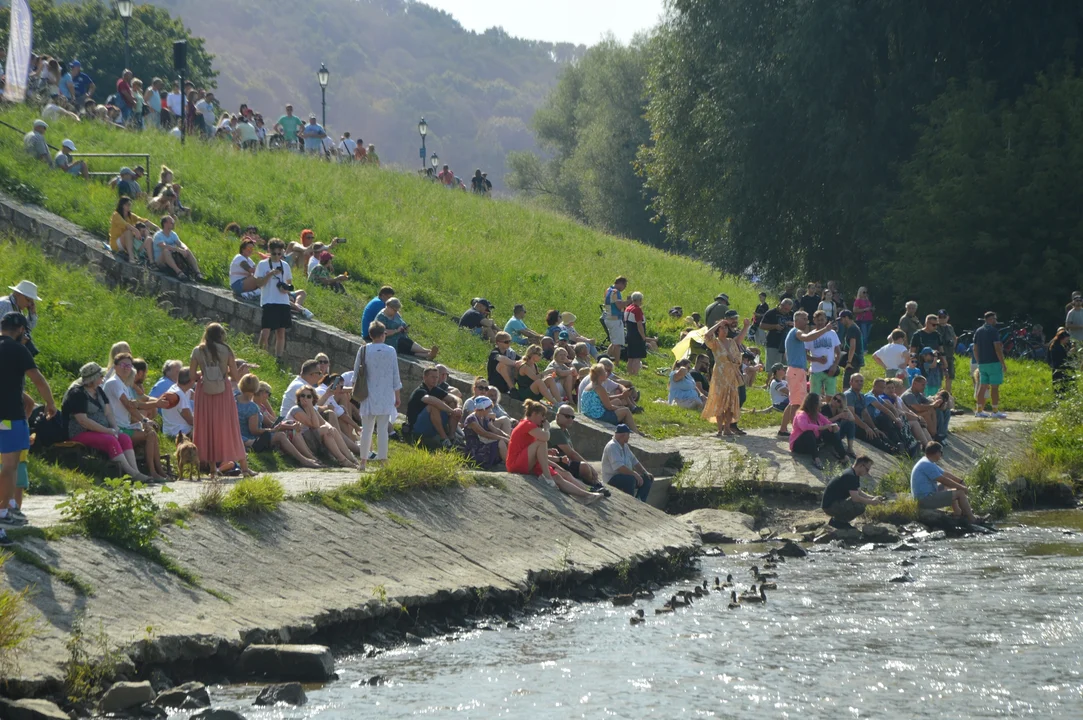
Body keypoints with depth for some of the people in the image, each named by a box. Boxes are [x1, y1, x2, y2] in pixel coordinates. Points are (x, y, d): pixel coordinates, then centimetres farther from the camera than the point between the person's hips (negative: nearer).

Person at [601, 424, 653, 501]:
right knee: (631, 479, -36)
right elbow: (619, 467, -28)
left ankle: (640, 502, -11)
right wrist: (635, 474, -28)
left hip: (624, 476, 10)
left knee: (648, 479, 0)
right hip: (611, 479, -10)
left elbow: (634, 462, 18)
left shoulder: (625, 446, 14)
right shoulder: (612, 446, -18)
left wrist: (646, 473, 4)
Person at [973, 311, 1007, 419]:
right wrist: (1003, 363, -13)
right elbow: (997, 348, -16)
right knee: (994, 387, -5)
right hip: (994, 362, -7)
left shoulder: (978, 331, 13)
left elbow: (975, 349, 16)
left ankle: (979, 410, 8)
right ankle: (995, 411, -6)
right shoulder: (993, 331, -11)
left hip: (982, 363, 7)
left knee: (982, 386, 9)